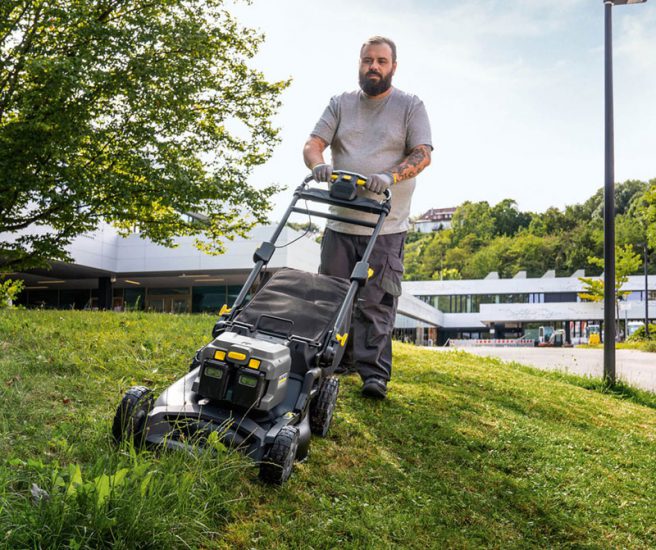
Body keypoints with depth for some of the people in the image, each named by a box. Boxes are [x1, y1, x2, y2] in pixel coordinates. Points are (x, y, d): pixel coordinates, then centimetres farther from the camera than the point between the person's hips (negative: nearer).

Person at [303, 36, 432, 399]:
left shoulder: (410, 106, 5)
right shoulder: (340, 104, 14)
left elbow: (422, 153, -5)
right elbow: (313, 143, 5)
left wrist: (390, 177, -24)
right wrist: (318, 164, -20)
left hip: (386, 226, -4)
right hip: (340, 222, 4)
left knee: (376, 302, -7)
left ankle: (374, 374, -3)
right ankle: (338, 360, 22)